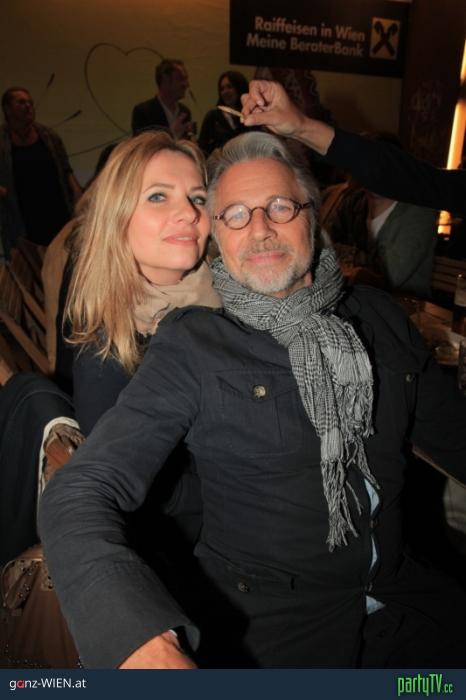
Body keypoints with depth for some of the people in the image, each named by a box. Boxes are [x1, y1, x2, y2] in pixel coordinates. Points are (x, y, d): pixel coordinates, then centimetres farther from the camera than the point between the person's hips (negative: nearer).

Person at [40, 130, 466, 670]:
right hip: (267, 625, -3)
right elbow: (78, 496, -18)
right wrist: (143, 644, -34)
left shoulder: (379, 317, 3)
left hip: (400, 592, 4)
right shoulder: (192, 346, -12)